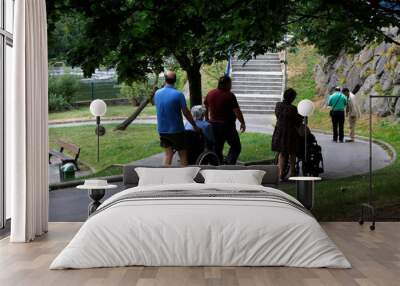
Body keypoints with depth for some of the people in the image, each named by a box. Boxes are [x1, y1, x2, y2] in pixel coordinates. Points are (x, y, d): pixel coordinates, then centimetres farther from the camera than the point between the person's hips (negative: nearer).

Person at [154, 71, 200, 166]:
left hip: (162, 130, 5)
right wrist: (195, 126, 1)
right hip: (176, 130, -5)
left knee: (168, 154, 13)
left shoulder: (157, 93, -1)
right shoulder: (178, 95, -16)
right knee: (183, 155, 7)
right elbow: (186, 113, -11)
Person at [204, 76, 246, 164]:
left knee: (217, 147, 15)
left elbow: (206, 108, 14)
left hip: (213, 125, 6)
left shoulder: (210, 94, 5)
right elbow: (237, 111, -14)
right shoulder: (230, 96, -14)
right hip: (227, 125, -6)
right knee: (236, 147, 3)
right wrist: (242, 123, -4)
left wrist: (207, 120, 25)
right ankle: (229, 163, -13)